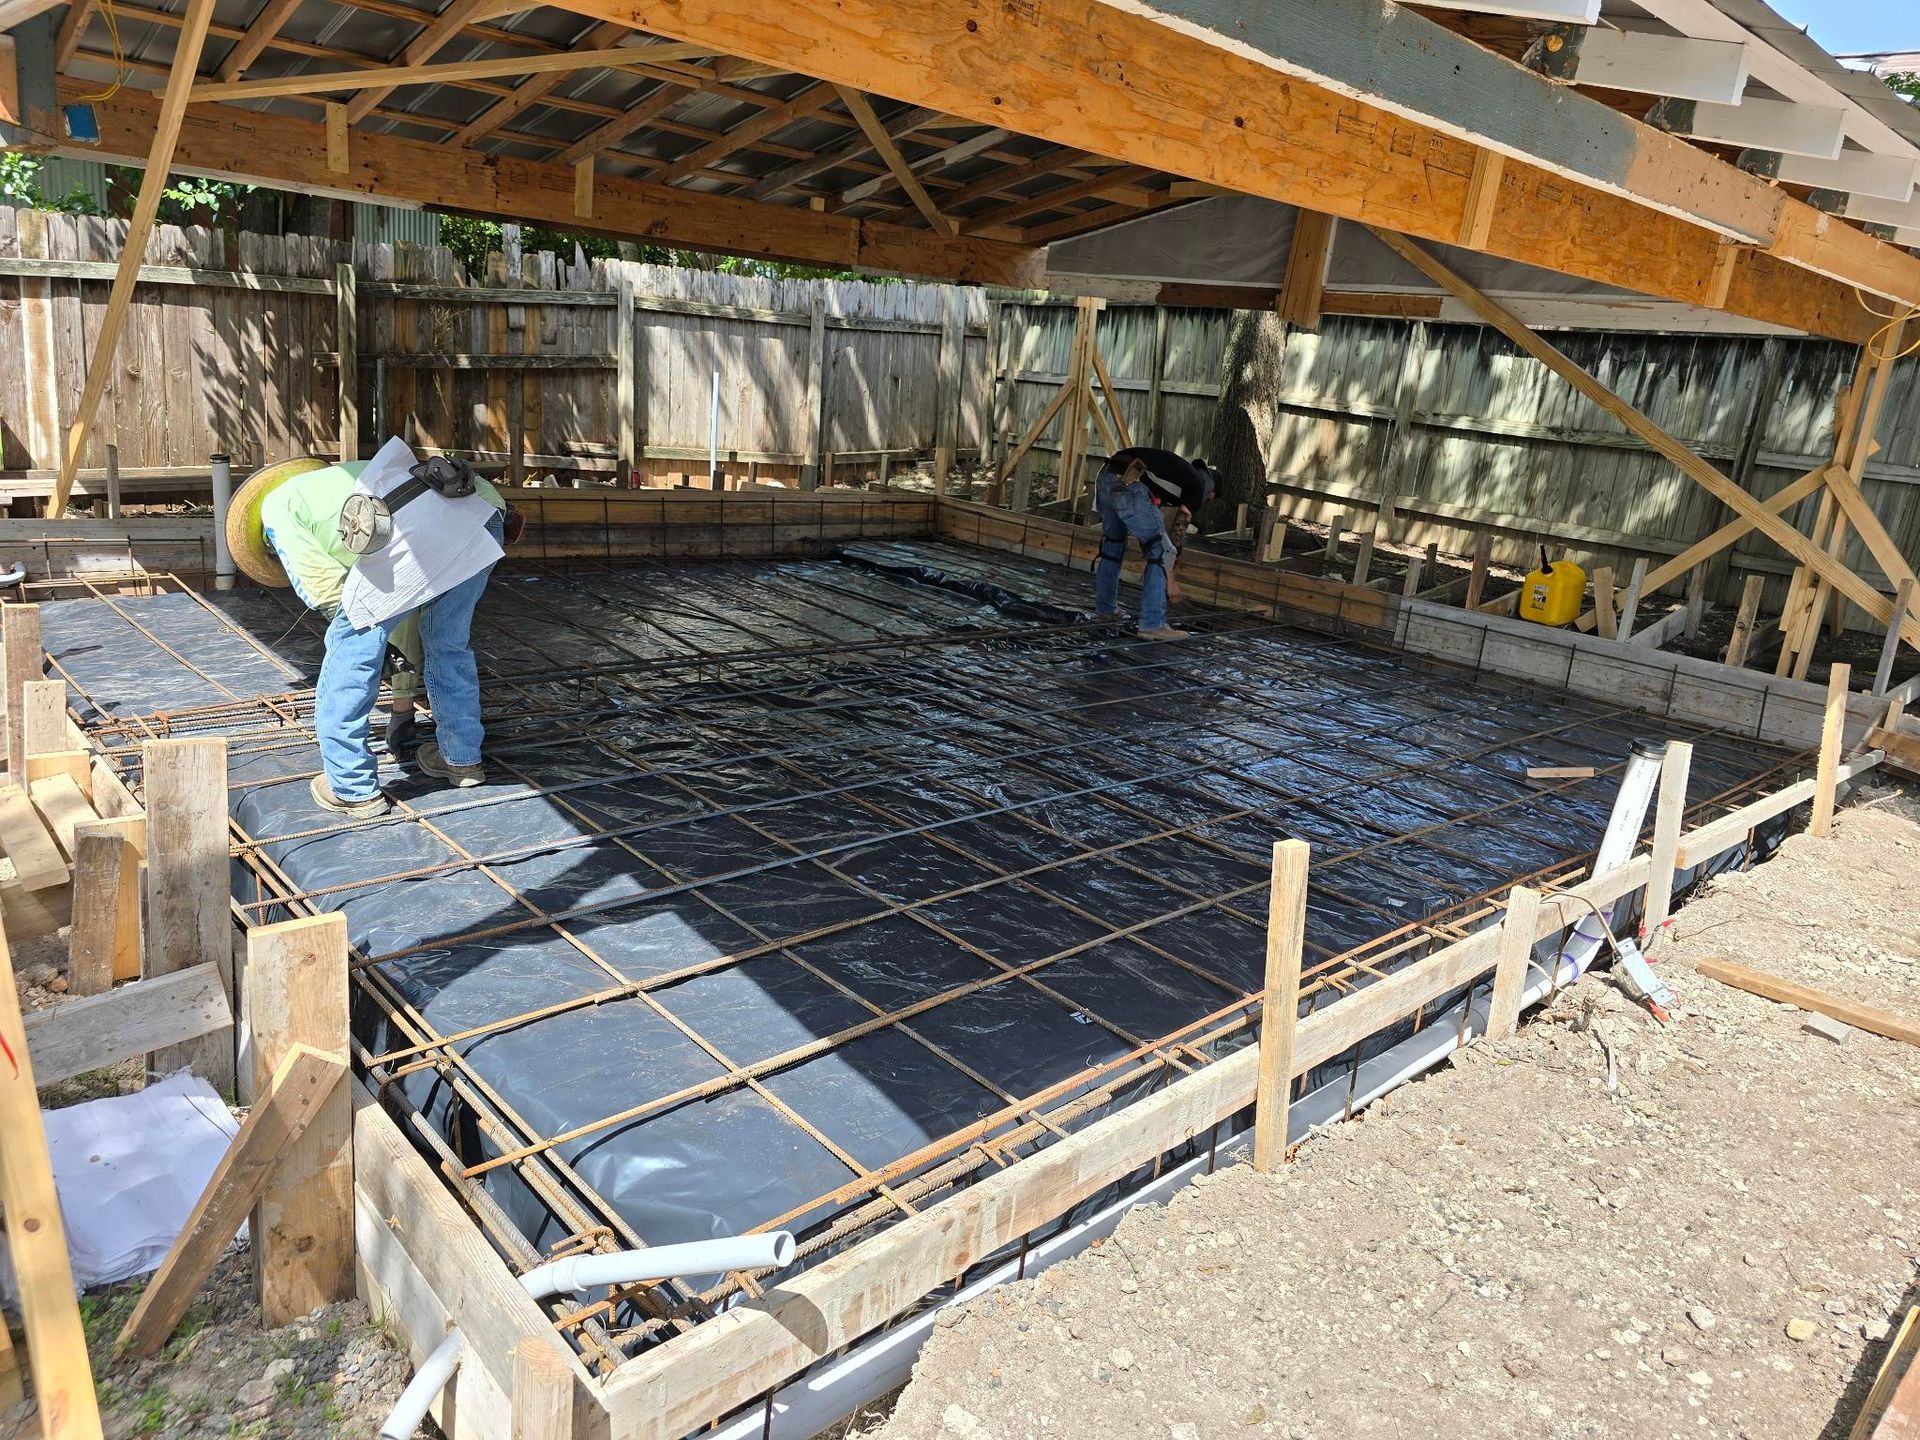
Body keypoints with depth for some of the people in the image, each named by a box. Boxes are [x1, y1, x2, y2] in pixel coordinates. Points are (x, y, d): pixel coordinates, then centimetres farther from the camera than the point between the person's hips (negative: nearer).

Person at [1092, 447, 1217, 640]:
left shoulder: (1177, 469, 36)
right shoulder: (1198, 484, 15)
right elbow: (1180, 528, 10)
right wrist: (1170, 580, 17)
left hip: (1105, 476, 8)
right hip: (1130, 486, -8)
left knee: (1113, 542, 28)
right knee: (1162, 551, 2)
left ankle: (1105, 607, 41)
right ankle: (1152, 624, -1)